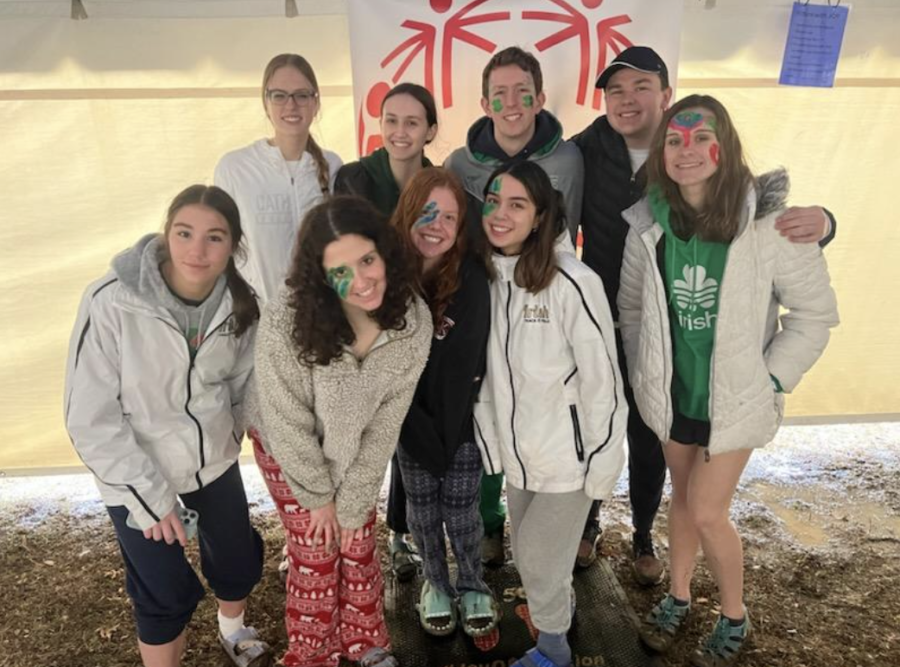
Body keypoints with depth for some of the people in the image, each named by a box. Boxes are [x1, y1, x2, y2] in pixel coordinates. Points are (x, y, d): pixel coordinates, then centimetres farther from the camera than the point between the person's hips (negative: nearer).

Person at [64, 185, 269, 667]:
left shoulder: (240, 303, -13)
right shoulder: (111, 303, -26)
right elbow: (91, 419, -20)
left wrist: (225, 438, 9)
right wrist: (148, 495, -18)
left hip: (215, 461, 5)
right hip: (138, 474, -4)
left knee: (239, 562, 22)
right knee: (166, 595, 9)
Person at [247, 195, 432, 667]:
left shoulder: (413, 320, -26)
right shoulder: (286, 321, -37)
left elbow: (386, 421, -16)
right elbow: (288, 424, -22)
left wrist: (353, 502, -9)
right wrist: (319, 496, -10)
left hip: (356, 448, 3)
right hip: (289, 449, -3)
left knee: (359, 546, 15)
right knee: (314, 555, 9)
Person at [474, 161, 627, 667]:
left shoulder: (573, 282, -22)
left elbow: (603, 380, -18)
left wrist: (602, 464, -14)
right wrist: (493, 439, 7)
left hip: (567, 454, -6)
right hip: (517, 452, 6)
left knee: (540, 562, 9)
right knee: (527, 556, 23)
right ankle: (563, 605, 55)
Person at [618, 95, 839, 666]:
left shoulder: (768, 220, -17)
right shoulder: (647, 223, -8)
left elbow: (815, 314, -9)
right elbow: (631, 306, 5)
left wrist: (769, 381, -12)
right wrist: (643, 372, 1)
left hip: (735, 396, -3)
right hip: (671, 392, 3)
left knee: (707, 512, 1)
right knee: (684, 498, 18)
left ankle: (735, 618, 29)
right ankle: (678, 597, 41)